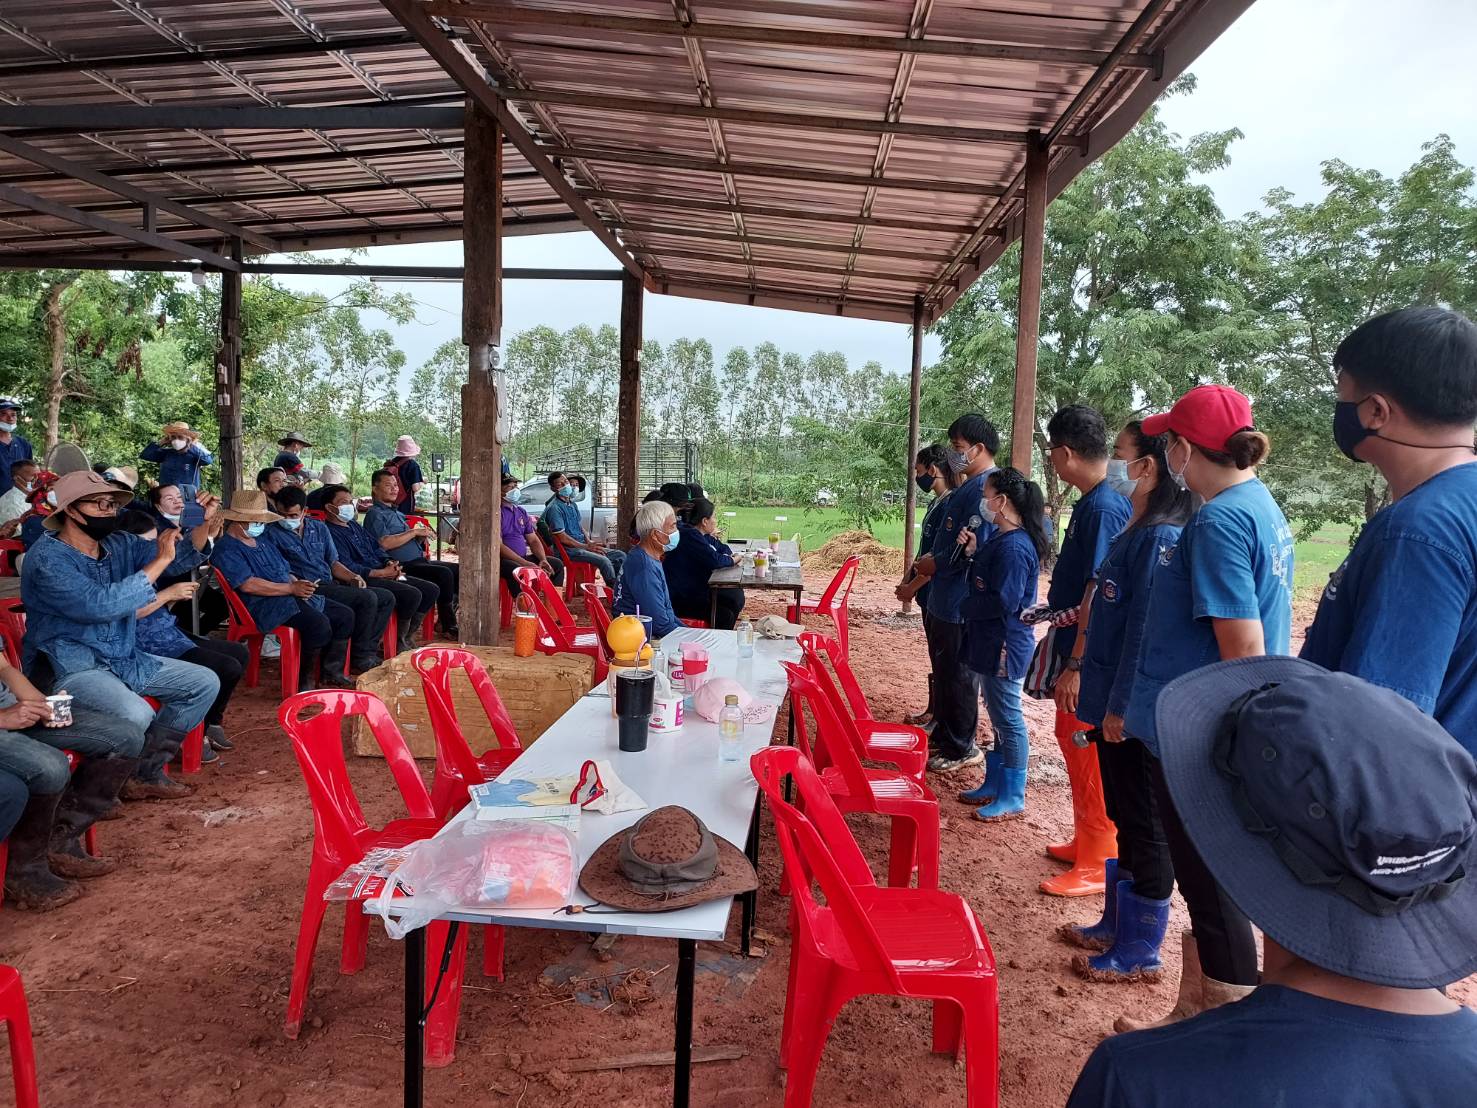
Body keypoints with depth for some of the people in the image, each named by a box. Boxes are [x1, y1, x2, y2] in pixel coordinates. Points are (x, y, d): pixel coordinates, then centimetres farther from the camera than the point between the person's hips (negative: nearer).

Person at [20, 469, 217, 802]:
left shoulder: (119, 543, 4)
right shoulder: (47, 559, -18)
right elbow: (100, 606, -30)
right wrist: (160, 561, -28)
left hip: (124, 658, 8)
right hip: (68, 668, -8)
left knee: (205, 683, 2)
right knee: (136, 714, -33)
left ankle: (146, 773, 4)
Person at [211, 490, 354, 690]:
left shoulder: (263, 540, 24)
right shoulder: (226, 550, -5)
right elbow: (248, 585, -19)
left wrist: (298, 584, -2)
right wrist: (292, 588, -19)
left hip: (293, 597, 9)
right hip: (265, 605, -9)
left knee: (344, 615, -2)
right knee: (319, 624, -31)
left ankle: (333, 674, 3)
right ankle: (303, 681, -13)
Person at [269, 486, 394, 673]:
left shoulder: (319, 528, 16)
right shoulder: (273, 533, -2)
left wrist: (352, 577, 2)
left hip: (331, 583, 8)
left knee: (387, 597, 0)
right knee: (367, 598, -24)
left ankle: (369, 649, 3)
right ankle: (360, 657, -11)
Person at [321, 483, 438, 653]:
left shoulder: (354, 525, 22)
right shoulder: (330, 532, -8)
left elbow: (376, 547, 25)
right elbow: (347, 567, -18)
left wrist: (390, 563, 3)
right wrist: (381, 573, -18)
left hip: (382, 575, 10)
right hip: (364, 581, -10)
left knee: (432, 590, 1)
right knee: (412, 595, -28)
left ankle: (408, 637, 7)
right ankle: (399, 642, -8)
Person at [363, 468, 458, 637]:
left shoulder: (397, 513, 26)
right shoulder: (375, 514, -4)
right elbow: (385, 543, -19)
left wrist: (422, 536, 7)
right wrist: (414, 532, -13)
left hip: (420, 560, 10)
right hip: (405, 566, -9)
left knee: (460, 571, -1)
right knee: (444, 574, -28)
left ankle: (445, 621, 2)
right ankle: (448, 626, -18)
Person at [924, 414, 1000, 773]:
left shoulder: (984, 490, -20)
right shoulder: (968, 487, 12)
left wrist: (935, 563, -12)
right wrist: (928, 564, 15)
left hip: (962, 604, -10)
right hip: (946, 599, 10)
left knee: (957, 675, 2)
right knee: (943, 670, 20)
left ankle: (961, 749, 15)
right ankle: (943, 734, 34)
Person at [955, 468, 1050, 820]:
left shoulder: (1014, 547, -22)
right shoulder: (1000, 538, 9)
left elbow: (1004, 601, -25)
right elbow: (985, 578, 18)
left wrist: (965, 607, -12)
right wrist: (973, 552, 3)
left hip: (1004, 646, -10)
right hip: (989, 642, 10)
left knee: (1008, 719, 1)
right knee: (999, 717, 18)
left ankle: (1013, 799, 13)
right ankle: (995, 784, 31)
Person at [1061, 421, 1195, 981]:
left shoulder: (1161, 537, -20)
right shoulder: (1135, 531, 11)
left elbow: (1147, 631, -22)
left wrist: (1122, 706, -19)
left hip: (1136, 712, -10)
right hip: (1113, 704, 10)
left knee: (1144, 828, 4)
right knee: (1125, 820, 19)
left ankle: (1140, 952, 19)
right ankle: (1117, 924, 34)